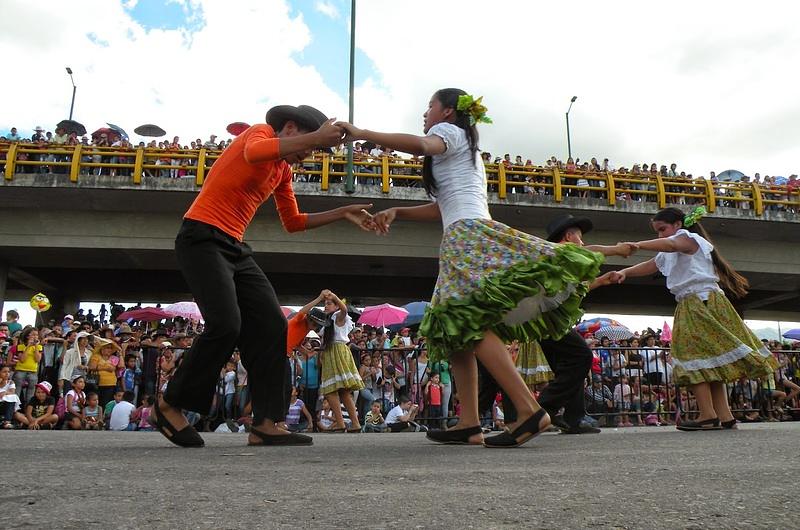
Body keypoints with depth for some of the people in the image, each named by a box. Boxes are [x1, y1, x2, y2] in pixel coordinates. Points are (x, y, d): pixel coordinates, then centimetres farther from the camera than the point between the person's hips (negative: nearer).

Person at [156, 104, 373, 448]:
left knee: (271, 326, -3)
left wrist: (341, 213, 19)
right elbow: (253, 153, -32)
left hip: (235, 248, 9)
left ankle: (265, 424, -4)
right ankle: (169, 405, 1)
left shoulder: (284, 170, 19)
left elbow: (293, 222, 25)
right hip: (202, 239, -9)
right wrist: (317, 136, -30)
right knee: (225, 325, -20)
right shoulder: (261, 133, -5)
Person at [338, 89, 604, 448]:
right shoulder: (463, 149, 35)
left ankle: (529, 409, -26)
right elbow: (441, 209, 26)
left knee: (467, 323, -20)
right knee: (455, 327, 1)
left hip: (469, 234, -9)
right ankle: (469, 423, -4)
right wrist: (395, 212, 15)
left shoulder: (449, 131, 8)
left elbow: (420, 145, -17)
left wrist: (363, 133, -8)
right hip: (465, 239, 9)